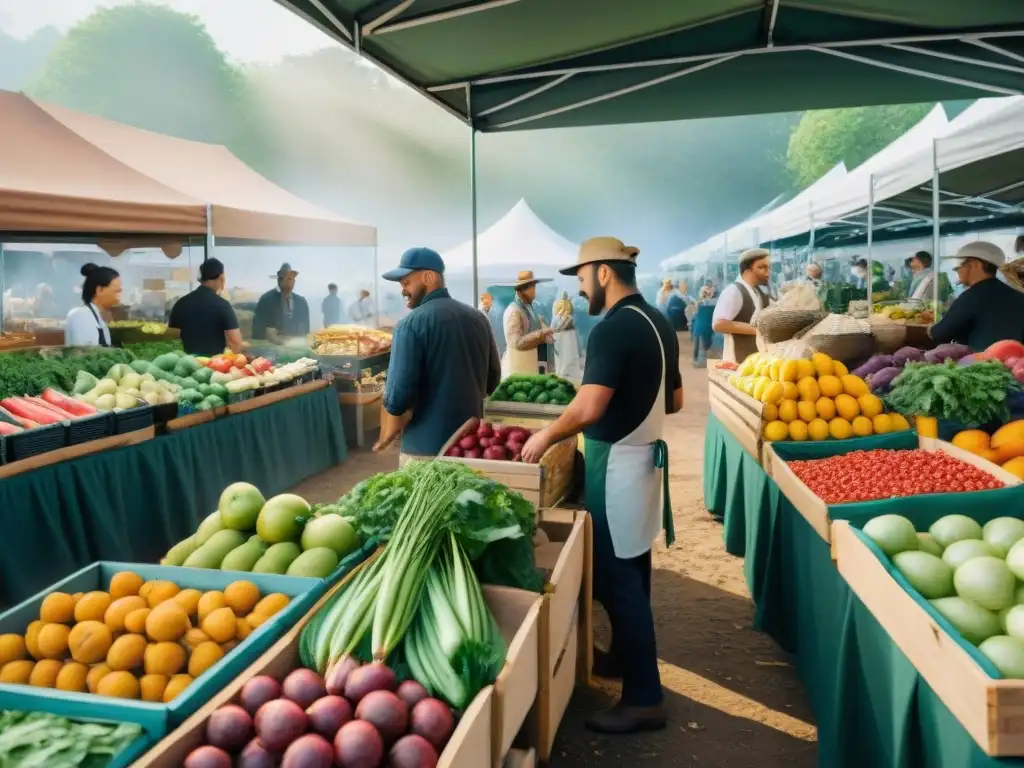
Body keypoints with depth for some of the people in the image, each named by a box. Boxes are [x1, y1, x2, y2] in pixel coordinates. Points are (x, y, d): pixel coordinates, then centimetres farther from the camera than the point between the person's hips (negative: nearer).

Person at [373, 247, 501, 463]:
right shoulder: (478, 318, 7)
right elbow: (493, 380, 13)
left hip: (426, 447, -6)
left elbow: (399, 395, -19)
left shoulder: (412, 324, -13)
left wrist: (386, 436, -4)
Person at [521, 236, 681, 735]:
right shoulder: (658, 323, 10)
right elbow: (674, 401, 18)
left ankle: (644, 698, 4)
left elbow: (589, 409, -28)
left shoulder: (613, 329, -19)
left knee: (616, 577, -3)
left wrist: (545, 436, -14)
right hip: (646, 456, 10)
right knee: (631, 568, 19)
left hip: (617, 464, -10)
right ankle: (625, 657, 33)